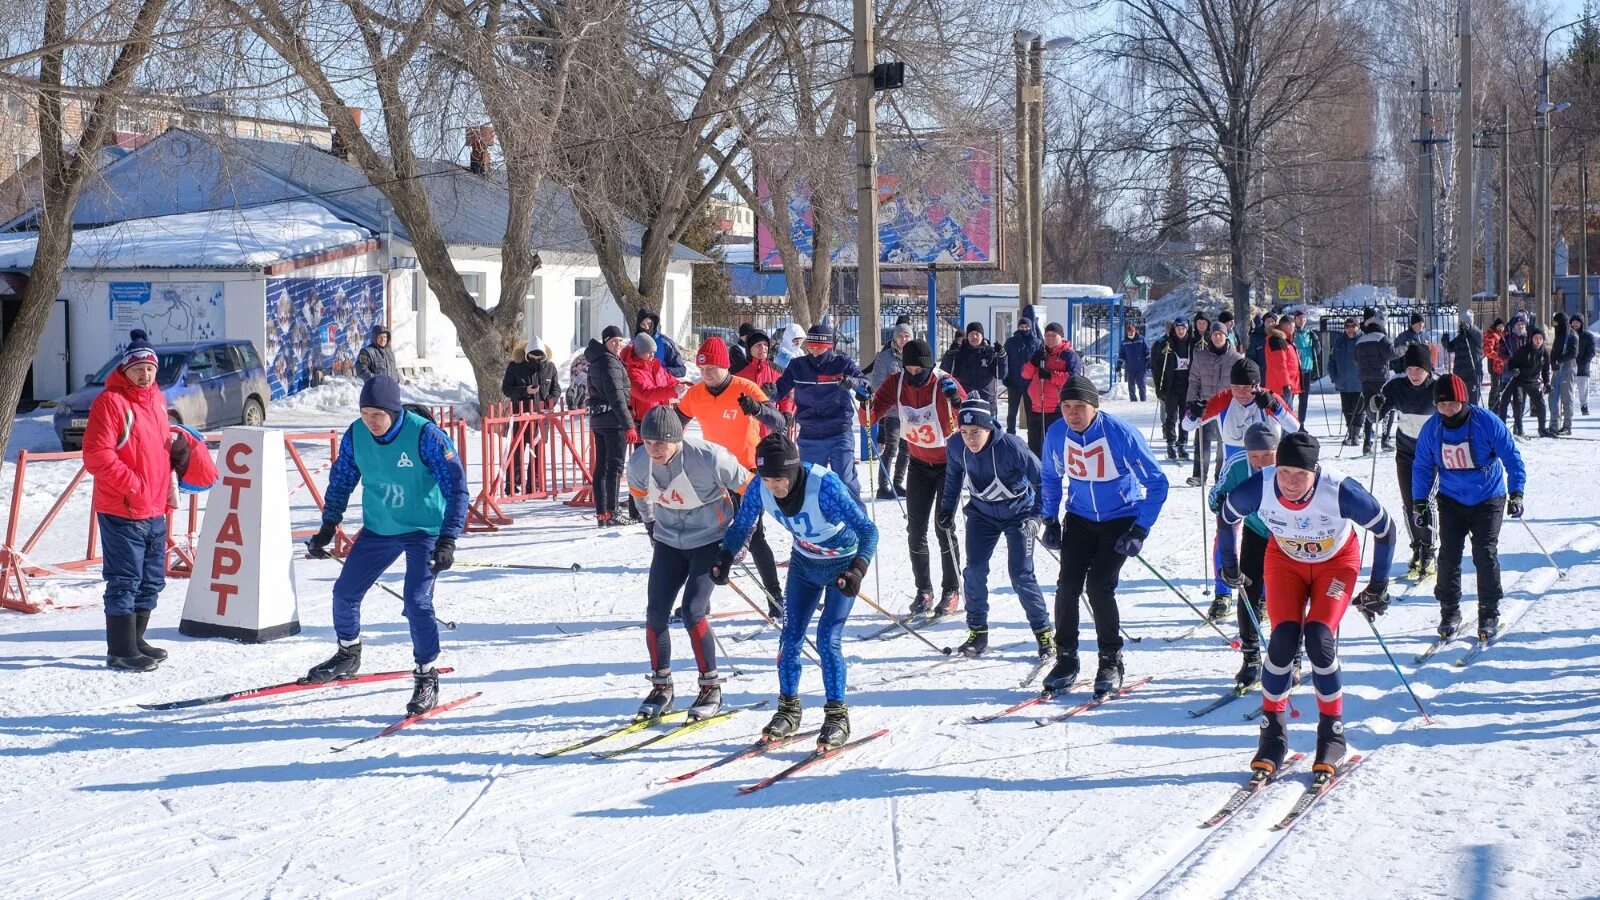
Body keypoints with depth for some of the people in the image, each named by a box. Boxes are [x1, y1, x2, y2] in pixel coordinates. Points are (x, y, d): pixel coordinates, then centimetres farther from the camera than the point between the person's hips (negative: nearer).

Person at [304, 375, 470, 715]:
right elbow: (341, 481, 9)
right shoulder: (356, 435, -9)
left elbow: (456, 488, -21)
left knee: (416, 601, -17)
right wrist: (327, 528, 5)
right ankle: (348, 655, 35)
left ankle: (427, 677, 0)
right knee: (345, 592, 8)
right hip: (378, 529, 5)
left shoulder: (424, 435, -23)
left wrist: (447, 540, -27)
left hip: (424, 530, -5)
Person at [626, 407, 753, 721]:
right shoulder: (638, 463, -14)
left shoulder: (709, 459, -28)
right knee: (655, 614, -3)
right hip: (669, 543, 5)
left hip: (711, 541, -5)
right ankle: (661, 688, 14)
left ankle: (711, 688, 0)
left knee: (692, 612, -16)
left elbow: (750, 488, -13)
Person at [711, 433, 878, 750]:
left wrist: (857, 570, -50)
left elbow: (867, 530, -36)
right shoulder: (759, 488, -21)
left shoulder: (825, 486, -36)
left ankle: (837, 716, -1)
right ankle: (788, 711, 18)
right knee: (790, 637, 2)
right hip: (804, 563, 5)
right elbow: (741, 527, -4)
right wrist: (725, 557, -20)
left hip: (842, 565, -5)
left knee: (828, 639, -13)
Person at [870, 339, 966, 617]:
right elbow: (874, 412, -11)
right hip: (919, 463, 4)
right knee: (915, 528, 2)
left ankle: (951, 591, 6)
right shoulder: (896, 383, -11)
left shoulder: (944, 383, -22)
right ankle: (924, 591, 13)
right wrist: (868, 407, -32)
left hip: (948, 462, -4)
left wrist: (956, 400, -49)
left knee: (944, 527, -6)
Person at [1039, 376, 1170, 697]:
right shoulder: (1056, 435, -12)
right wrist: (1050, 520, 3)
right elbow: (1049, 477, 10)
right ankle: (1066, 660, 5)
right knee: (1068, 584, -10)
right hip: (1080, 518, 4)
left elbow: (1157, 482, -17)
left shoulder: (1121, 434, -25)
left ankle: (1111, 662, 1)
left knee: (1100, 586, -15)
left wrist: (1140, 531, -20)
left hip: (1121, 519, -4)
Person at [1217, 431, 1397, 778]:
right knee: (1283, 639, -16)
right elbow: (1227, 515, -5)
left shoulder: (1341, 492, -36)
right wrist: (1229, 565, 7)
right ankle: (1273, 733, 0)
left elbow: (1384, 529, -17)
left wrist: (1379, 586, -7)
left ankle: (1333, 733, 0)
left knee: (1319, 641, -19)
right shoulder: (1257, 489, -30)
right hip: (1285, 561, 2)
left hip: (1336, 563, -2)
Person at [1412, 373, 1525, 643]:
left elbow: (1512, 457, -9)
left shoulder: (1487, 422, -17)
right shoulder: (1431, 429, -8)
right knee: (1448, 555, -4)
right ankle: (1449, 611, 10)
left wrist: (1516, 493, -14)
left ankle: (1489, 614, 3)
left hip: (1488, 499, -3)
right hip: (1451, 501, 3)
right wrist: (1418, 501, 4)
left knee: (1485, 555, -9)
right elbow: (1422, 467, 6)